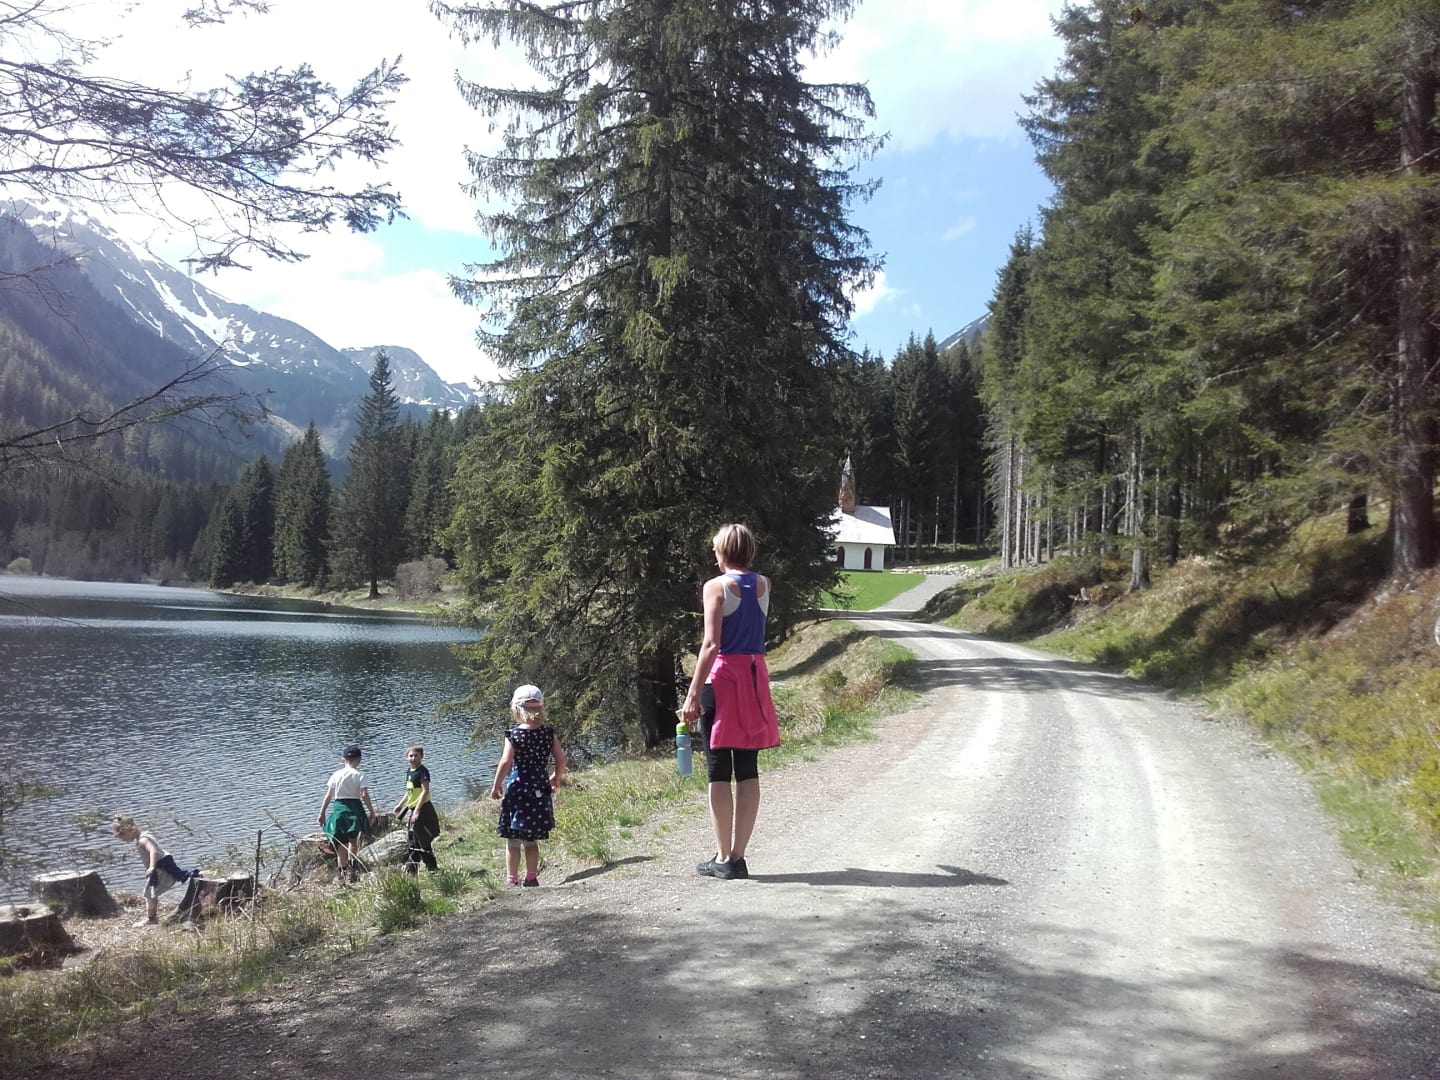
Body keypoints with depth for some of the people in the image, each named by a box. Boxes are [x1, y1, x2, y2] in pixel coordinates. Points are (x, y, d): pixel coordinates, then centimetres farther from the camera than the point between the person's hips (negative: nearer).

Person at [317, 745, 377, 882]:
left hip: (339, 808, 1)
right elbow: (365, 795, -11)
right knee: (353, 840, 18)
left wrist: (322, 813, 7)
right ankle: (353, 865, 7)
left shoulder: (336, 774, 3)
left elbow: (328, 795, 2)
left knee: (341, 843, 7)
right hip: (354, 808, -1)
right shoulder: (359, 775, -3)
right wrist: (371, 811, -4)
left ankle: (344, 872, 7)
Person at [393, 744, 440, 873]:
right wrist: (400, 804, 21)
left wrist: (417, 810, -23)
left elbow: (425, 791, -20)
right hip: (413, 809, 9)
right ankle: (411, 867, 21)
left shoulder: (422, 771, -13)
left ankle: (431, 866, 3)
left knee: (423, 840, -5)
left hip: (423, 809, -9)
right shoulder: (409, 772, 14)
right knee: (412, 840, 13)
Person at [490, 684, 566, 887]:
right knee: (532, 840, 17)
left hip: (518, 788, -4)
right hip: (540, 790, 4)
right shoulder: (548, 733, -1)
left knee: (513, 841, 7)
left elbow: (505, 762, -17)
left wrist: (496, 786, -6)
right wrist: (556, 778, 18)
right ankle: (532, 878, 19)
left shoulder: (513, 735, -10)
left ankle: (512, 880, 9)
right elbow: (561, 759, 0)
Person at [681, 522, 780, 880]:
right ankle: (738, 855, 11)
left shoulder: (716, 586, -8)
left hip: (722, 678, -5)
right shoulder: (764, 585, 8)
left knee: (719, 772, 2)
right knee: (748, 771, 8)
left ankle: (723, 858, 6)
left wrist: (693, 694, -15)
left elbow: (711, 644, -16)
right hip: (756, 678, 5)